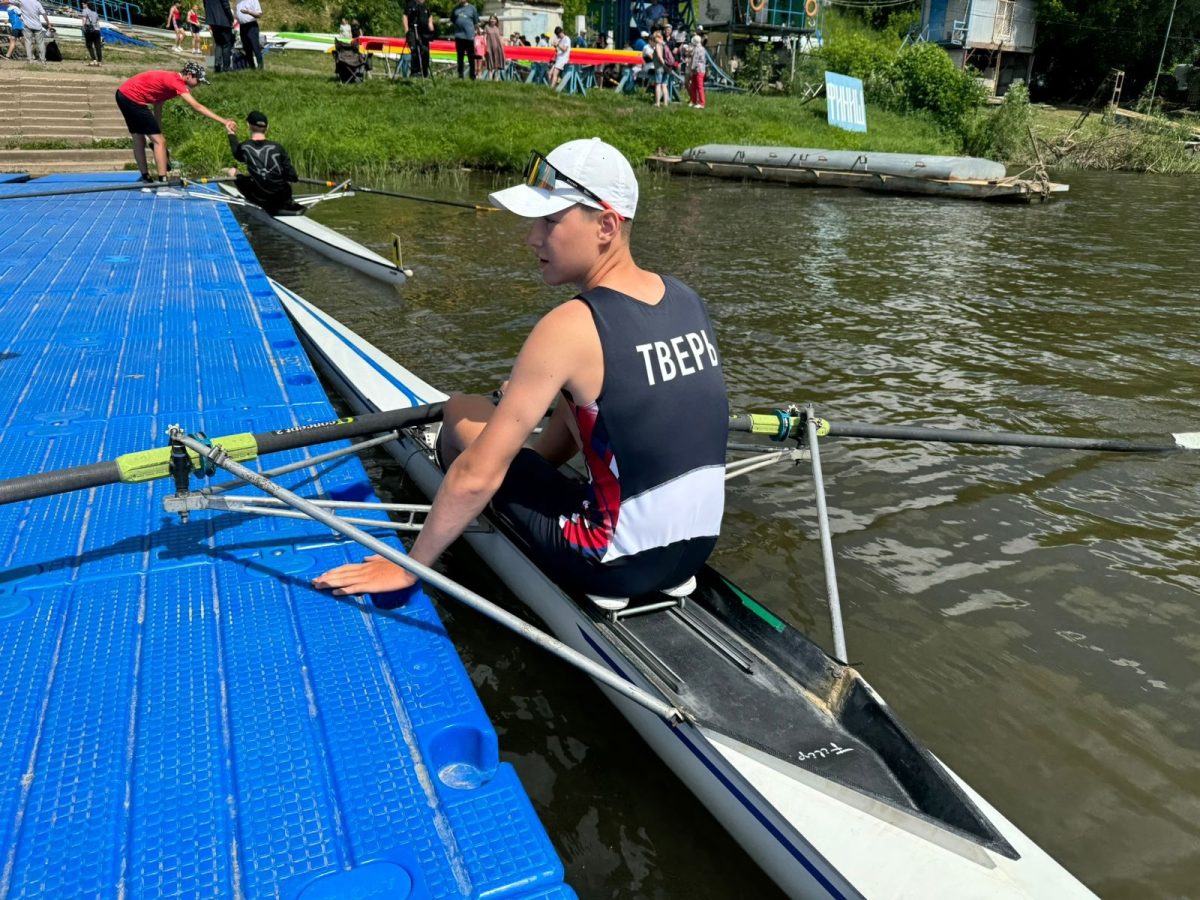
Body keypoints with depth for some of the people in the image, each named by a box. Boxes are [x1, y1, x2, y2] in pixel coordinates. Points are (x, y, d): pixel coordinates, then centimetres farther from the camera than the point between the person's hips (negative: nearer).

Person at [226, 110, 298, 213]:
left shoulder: (244, 147, -8)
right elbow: (292, 177, -9)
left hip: (260, 200, 0)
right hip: (283, 199, 0)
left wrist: (232, 134, 33)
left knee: (233, 172, 22)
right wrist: (296, 178, 15)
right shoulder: (277, 147, -12)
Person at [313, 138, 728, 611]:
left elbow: (477, 478, -18)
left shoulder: (571, 326, -20)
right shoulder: (685, 298, 1)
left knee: (463, 412, 7)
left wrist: (408, 567, -5)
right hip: (696, 548, 7)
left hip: (616, 566, -7)